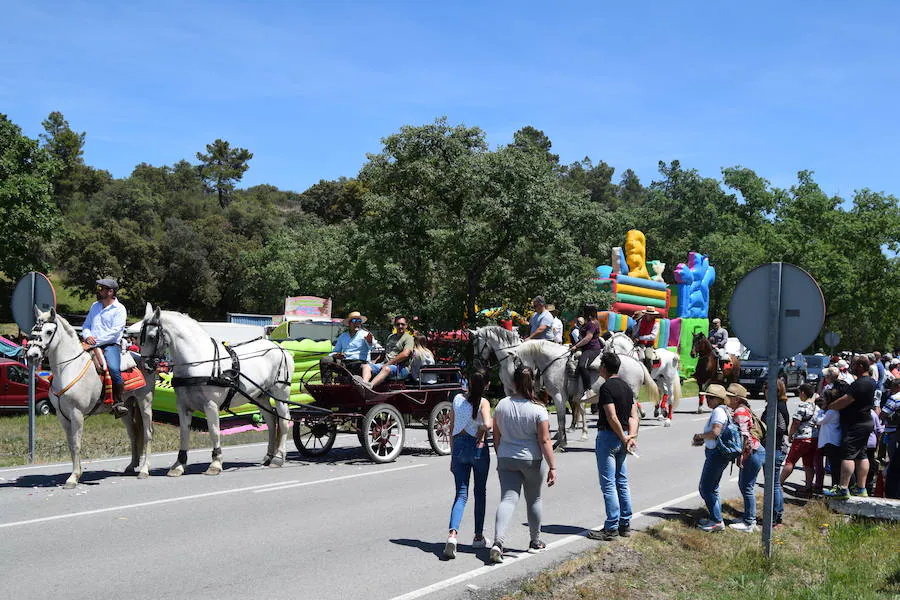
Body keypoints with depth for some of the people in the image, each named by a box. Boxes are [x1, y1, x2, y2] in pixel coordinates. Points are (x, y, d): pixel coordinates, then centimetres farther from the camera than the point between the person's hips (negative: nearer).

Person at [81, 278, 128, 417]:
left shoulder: (119, 309, 1)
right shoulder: (95, 306, 22)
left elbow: (114, 332, -9)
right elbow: (86, 325, 24)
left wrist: (96, 342, -18)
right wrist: (87, 336, 0)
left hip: (110, 345, -6)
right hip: (92, 344, 6)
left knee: (114, 370, -30)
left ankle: (119, 404, -26)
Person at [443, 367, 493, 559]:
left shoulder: (457, 399, 3)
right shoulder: (483, 402, -10)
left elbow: (451, 428, 7)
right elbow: (487, 424, -28)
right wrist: (482, 433, -4)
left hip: (459, 446, 3)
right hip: (478, 449, -3)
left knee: (461, 494, 2)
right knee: (480, 493, 15)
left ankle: (453, 533, -21)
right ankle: (478, 537, 24)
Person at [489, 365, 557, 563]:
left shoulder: (502, 405, -1)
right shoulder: (538, 409, -12)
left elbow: (496, 437, 7)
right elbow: (545, 441, -14)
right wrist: (552, 467, -10)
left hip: (506, 460, 2)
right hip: (532, 461, -2)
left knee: (508, 499, -1)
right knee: (533, 500, 16)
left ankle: (498, 541, -21)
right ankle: (535, 542, 30)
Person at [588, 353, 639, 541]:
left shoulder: (606, 387, -15)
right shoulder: (627, 387, 11)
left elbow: (612, 417, -22)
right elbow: (634, 416, 5)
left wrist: (624, 438, -12)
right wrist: (632, 436, -6)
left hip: (608, 436, -8)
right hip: (622, 438, 8)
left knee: (608, 484, -4)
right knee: (622, 482, 14)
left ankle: (611, 528, -1)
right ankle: (625, 525, 19)